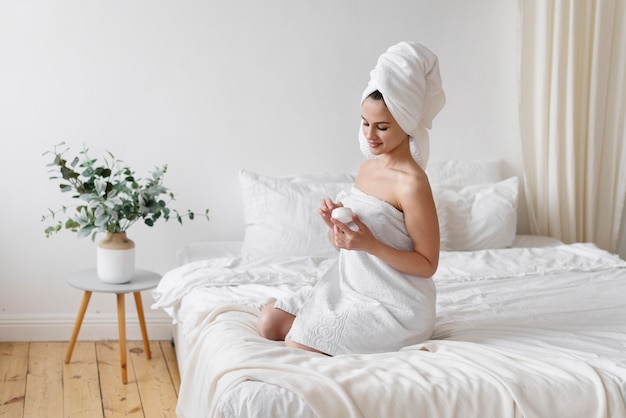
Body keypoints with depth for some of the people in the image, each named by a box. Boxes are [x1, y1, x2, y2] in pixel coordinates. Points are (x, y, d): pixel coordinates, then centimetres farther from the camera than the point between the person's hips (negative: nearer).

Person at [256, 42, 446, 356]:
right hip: (348, 288, 8)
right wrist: (334, 224, -11)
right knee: (268, 323, 1)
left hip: (394, 306, -8)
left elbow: (427, 265, -16)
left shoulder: (411, 183, -19)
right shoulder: (367, 168, 7)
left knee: (296, 345, -13)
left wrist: (370, 245, -26)